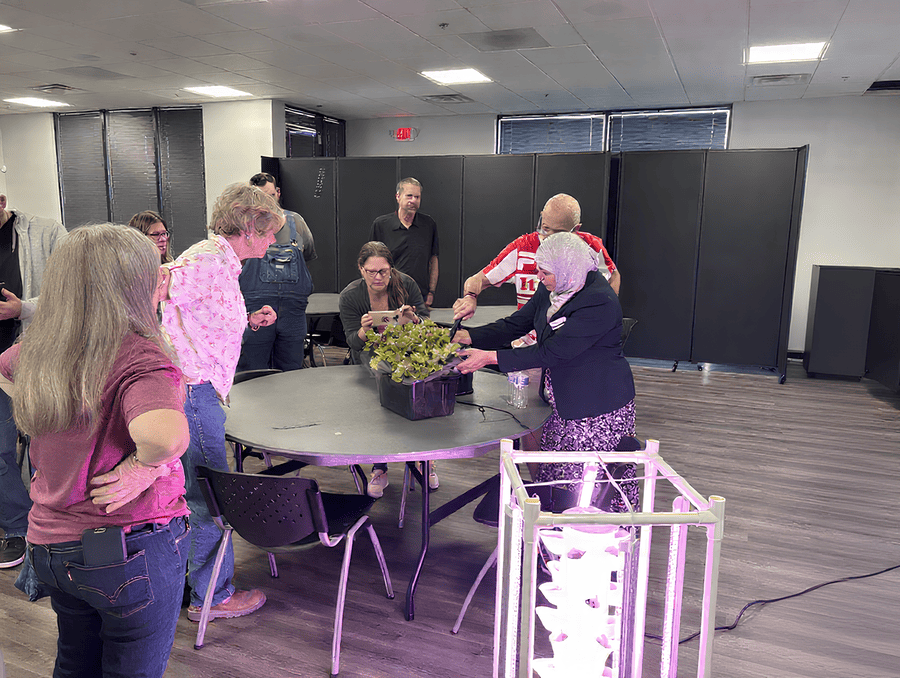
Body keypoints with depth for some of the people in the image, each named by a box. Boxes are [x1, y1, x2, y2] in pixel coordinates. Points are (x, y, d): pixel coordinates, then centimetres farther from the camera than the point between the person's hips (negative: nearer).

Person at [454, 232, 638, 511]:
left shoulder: (599, 302, -26)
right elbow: (516, 324, 5)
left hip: (600, 406, -8)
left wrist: (490, 357, -25)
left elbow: (552, 352, -26)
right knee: (553, 473, 13)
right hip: (563, 401, 8)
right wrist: (466, 336, -8)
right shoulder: (552, 288, 0)